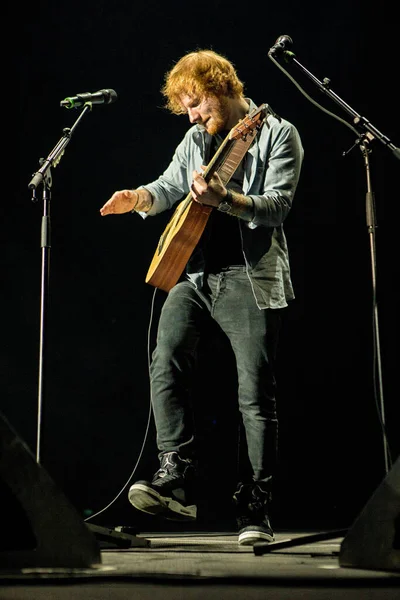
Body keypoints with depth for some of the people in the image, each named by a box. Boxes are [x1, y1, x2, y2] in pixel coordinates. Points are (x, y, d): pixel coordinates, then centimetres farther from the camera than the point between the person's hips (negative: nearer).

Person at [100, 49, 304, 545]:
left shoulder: (277, 134, 0)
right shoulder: (196, 139, 19)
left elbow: (278, 205, -12)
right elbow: (169, 186, 21)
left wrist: (224, 199, -28)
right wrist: (140, 198, -2)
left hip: (251, 278, -5)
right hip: (194, 273, 6)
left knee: (255, 394, -5)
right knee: (166, 362, -16)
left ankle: (255, 509, 3)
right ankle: (176, 481, -16)